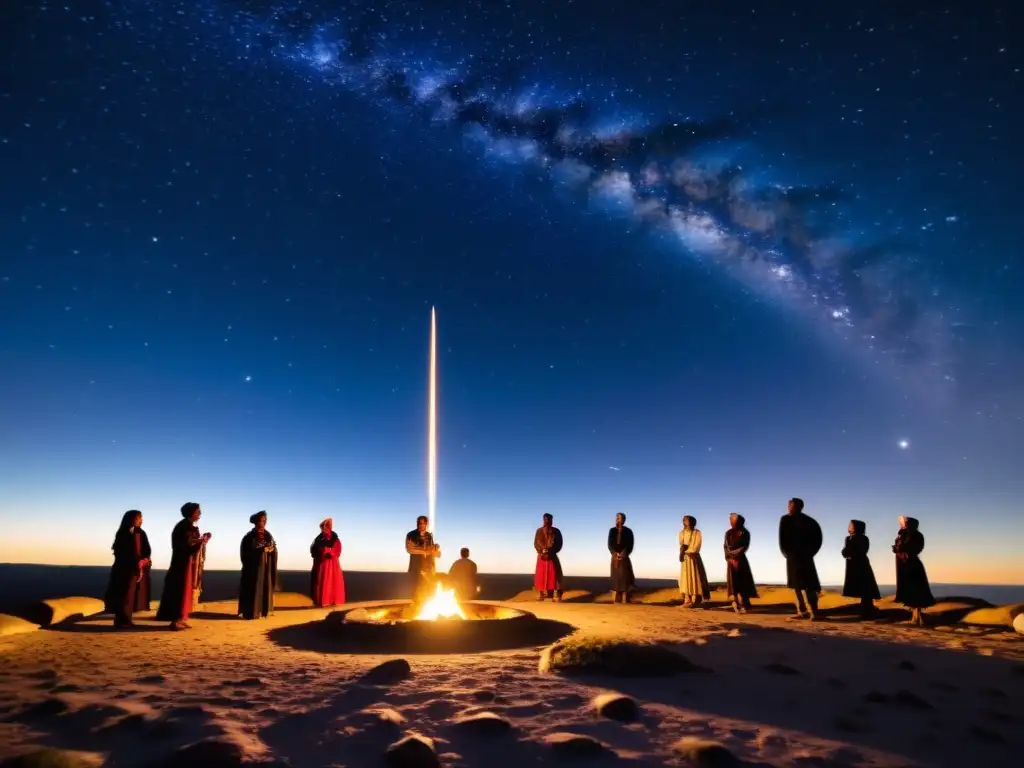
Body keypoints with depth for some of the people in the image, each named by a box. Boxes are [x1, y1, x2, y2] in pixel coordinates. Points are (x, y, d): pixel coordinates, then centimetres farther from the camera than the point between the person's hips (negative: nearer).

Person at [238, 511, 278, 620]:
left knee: (265, 588, 5)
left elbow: (273, 550, 11)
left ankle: (263, 611, 12)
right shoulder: (249, 537, -7)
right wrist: (261, 550, -20)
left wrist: (271, 550, -13)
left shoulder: (268, 535, 9)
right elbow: (245, 553, -13)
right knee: (253, 589, -5)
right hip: (253, 567, -5)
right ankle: (250, 613, 1)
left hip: (266, 567, 5)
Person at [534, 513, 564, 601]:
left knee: (554, 575, -7)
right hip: (541, 556, 1)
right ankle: (541, 594, 7)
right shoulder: (539, 531, 5)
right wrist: (542, 552, -14)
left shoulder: (556, 531, 2)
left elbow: (559, 544, -2)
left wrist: (550, 553, -14)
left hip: (552, 557, -1)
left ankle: (556, 596, -7)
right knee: (540, 575, -1)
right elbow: (536, 544, 4)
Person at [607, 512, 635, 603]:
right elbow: (610, 544, 1)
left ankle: (624, 600, -9)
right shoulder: (612, 531, 6)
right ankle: (617, 600, 3)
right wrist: (615, 554, -16)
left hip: (624, 558, -3)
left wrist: (622, 555, -17)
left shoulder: (628, 531, -2)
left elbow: (630, 546, -6)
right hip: (614, 558, 3)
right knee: (616, 578, 1)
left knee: (624, 578, -8)